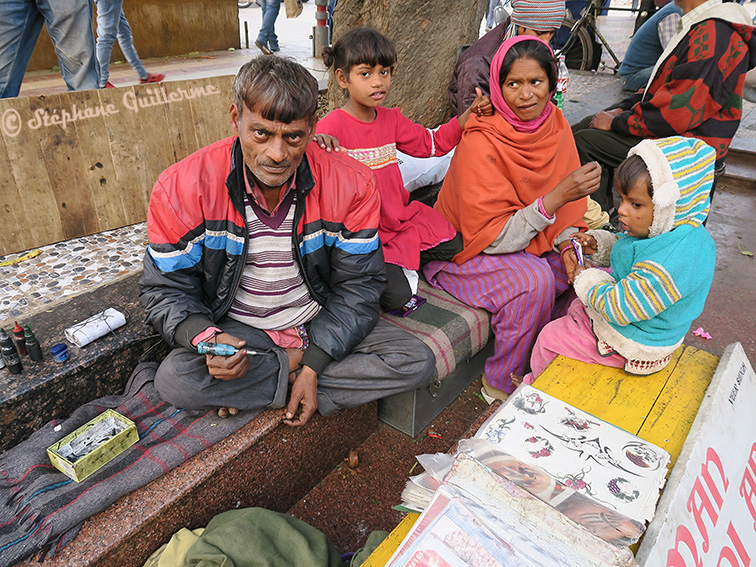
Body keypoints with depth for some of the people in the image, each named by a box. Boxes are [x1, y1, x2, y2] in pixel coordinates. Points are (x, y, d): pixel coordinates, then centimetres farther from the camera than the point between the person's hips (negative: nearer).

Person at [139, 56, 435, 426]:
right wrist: (208, 339, -28)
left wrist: (313, 364, -17)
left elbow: (358, 285, -9)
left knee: (417, 363, -16)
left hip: (322, 323, 2)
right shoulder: (183, 187, -16)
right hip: (237, 330, -1)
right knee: (173, 381, -29)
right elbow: (164, 290, -7)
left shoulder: (350, 183, -15)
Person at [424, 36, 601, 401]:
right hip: (465, 252, -6)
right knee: (535, 279, -29)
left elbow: (566, 201, 5)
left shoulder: (555, 125, -4)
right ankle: (502, 382, -7)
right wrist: (556, 198, -36)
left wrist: (567, 242, -16)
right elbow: (490, 237, -27)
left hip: (529, 241, 7)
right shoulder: (480, 145, -24)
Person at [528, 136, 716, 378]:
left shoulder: (670, 263, -41)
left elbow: (618, 308, -34)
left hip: (631, 346, -10)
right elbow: (630, 251, 12)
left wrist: (585, 277, -18)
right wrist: (600, 244, -4)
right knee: (575, 307, 30)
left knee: (549, 337, 2)